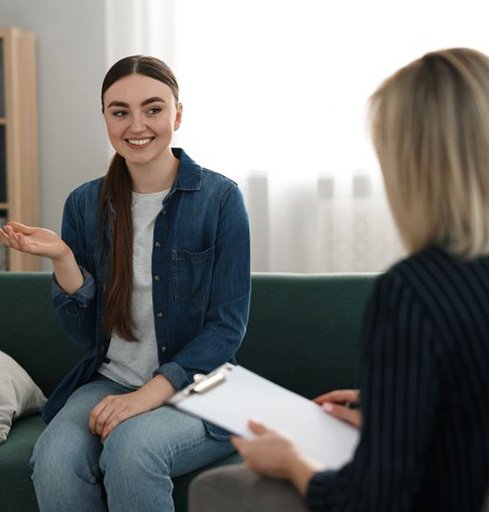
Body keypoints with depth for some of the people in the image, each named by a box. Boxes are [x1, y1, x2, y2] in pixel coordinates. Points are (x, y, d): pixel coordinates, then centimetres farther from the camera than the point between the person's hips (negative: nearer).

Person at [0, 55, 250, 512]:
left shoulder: (220, 198, -5)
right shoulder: (85, 204, 5)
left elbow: (228, 325, -8)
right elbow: (85, 334, 7)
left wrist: (153, 392, -20)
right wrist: (61, 259, -10)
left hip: (194, 386, -3)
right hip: (110, 381, 3)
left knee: (130, 448, -34)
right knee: (53, 461, -27)